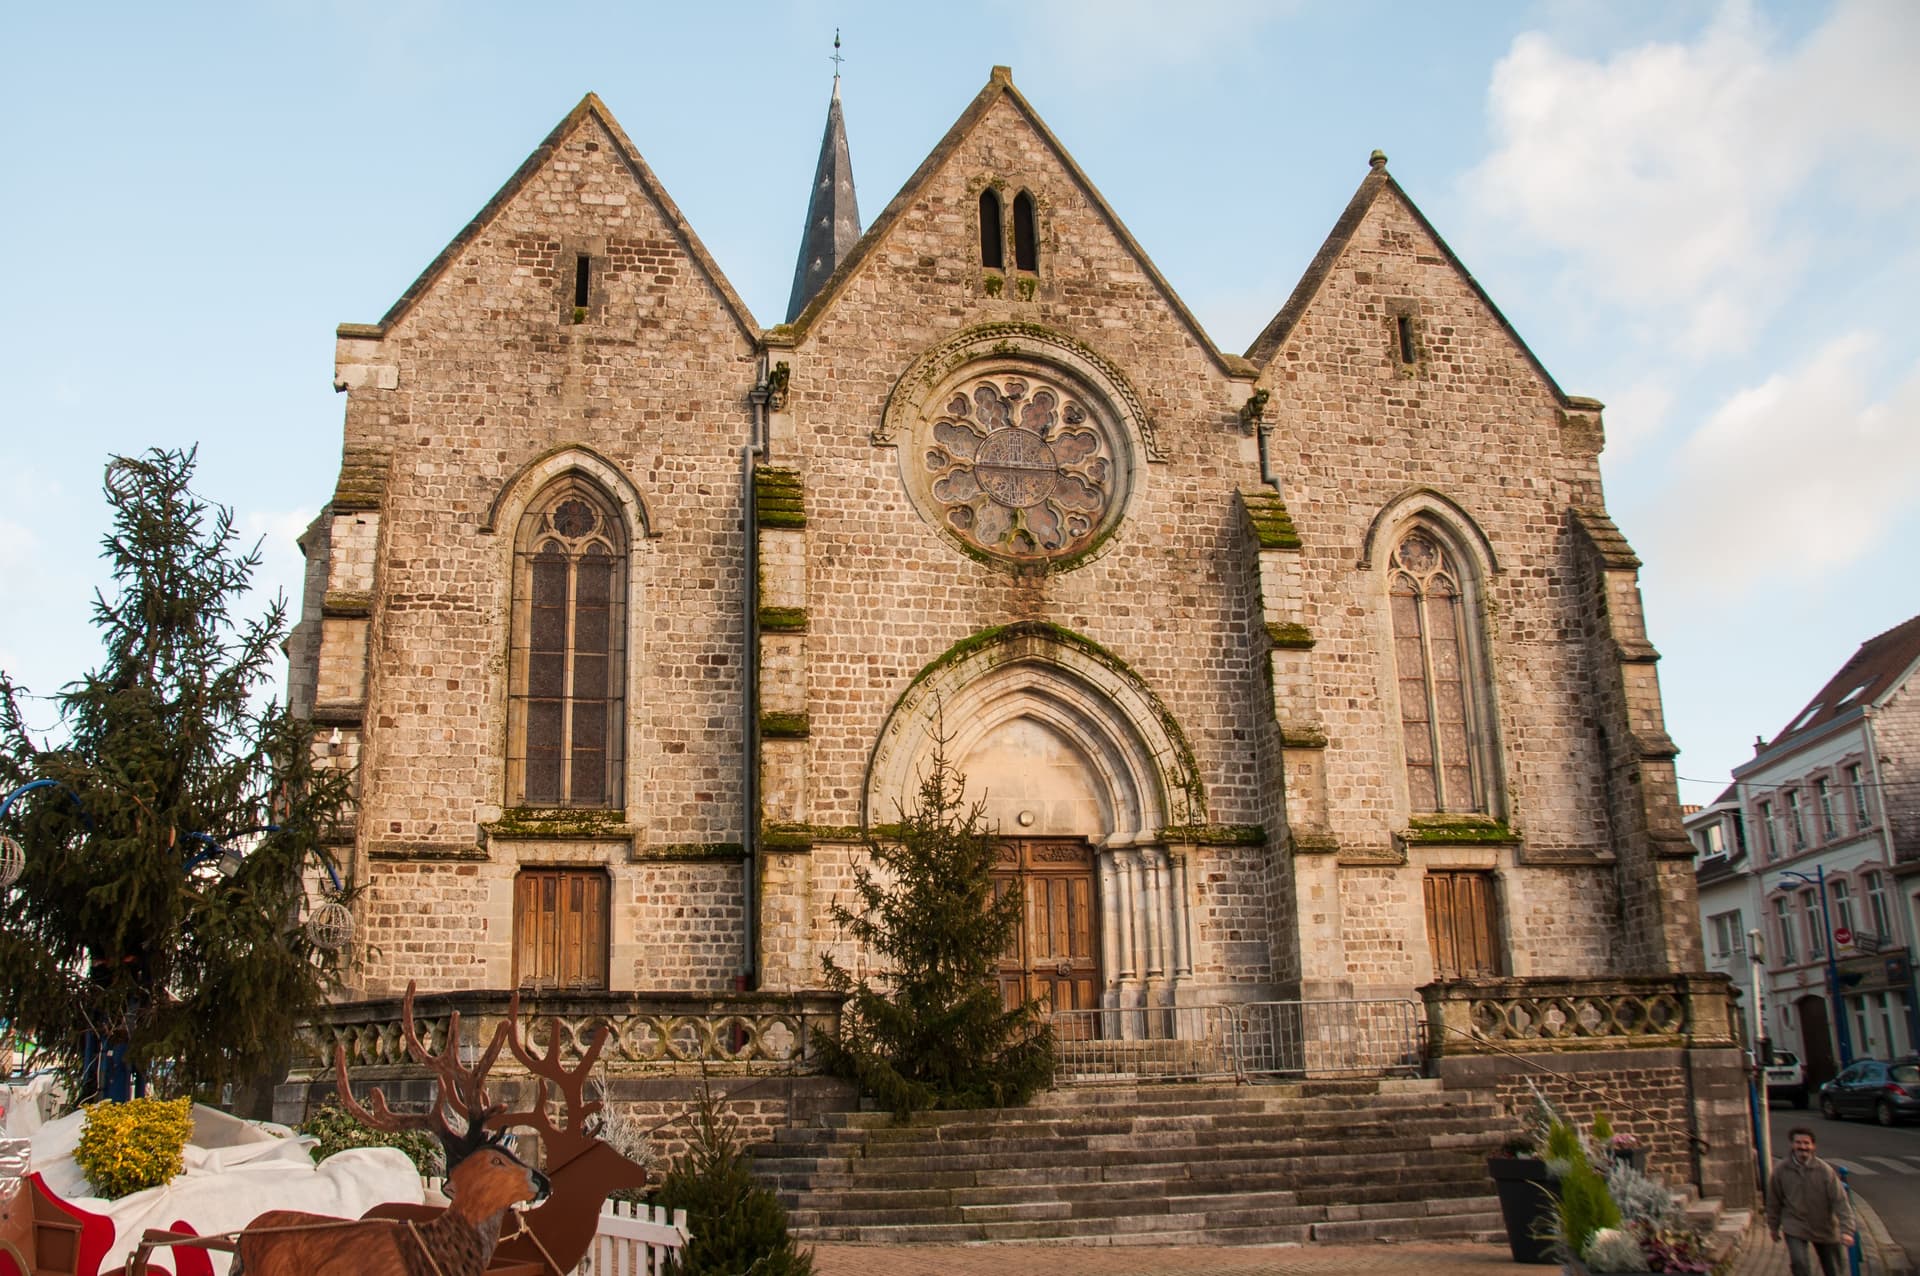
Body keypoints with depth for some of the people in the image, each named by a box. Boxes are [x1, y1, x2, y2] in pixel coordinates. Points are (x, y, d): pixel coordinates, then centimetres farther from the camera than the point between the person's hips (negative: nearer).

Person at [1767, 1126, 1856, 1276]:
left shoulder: (1825, 1170, -13)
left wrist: (1846, 1230, -25)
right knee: (1799, 1264, -20)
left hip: (1825, 1228, 1)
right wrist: (1774, 1227, 11)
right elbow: (1774, 1202, 3)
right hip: (1795, 1228, -1)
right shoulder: (1780, 1171, -10)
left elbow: (1840, 1201, -16)